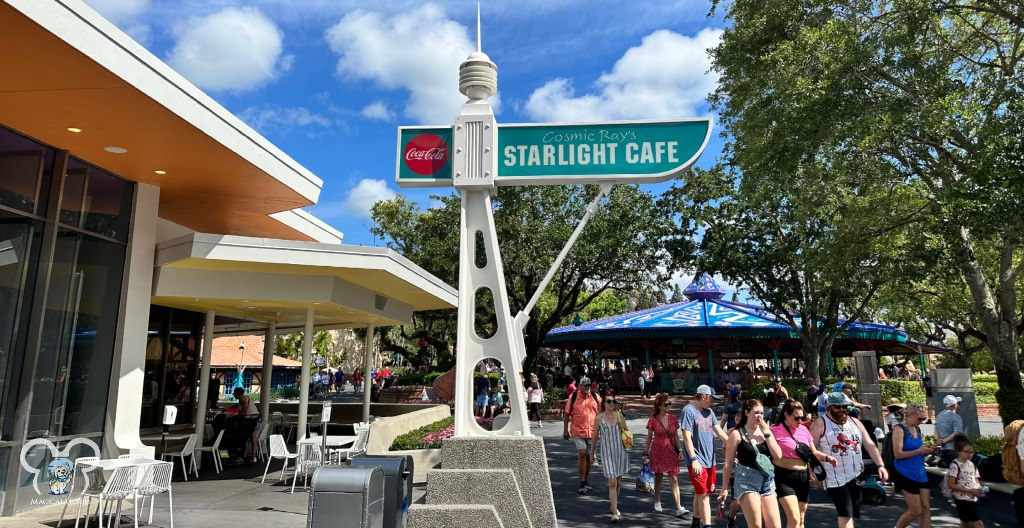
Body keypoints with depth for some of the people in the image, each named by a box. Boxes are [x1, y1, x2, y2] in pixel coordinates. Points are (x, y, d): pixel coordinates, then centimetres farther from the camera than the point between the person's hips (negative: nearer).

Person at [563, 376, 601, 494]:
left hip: (592, 432, 3)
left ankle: (585, 481, 28)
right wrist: (565, 430, 1)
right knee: (582, 455, -12)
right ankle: (582, 483, -4)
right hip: (578, 431, -3)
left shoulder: (596, 397, 2)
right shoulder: (573, 397, -4)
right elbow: (567, 414, 2)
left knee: (588, 457, 12)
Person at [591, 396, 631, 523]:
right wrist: (592, 453, 10)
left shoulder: (619, 415, 0)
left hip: (620, 451, 3)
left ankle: (614, 506, 35)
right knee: (612, 483, -8)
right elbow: (595, 436, 4)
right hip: (607, 453, -3)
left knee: (618, 481, 14)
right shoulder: (599, 418, -5)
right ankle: (614, 513, -5)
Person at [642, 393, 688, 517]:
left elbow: (676, 436, 7)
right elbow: (649, 437, -1)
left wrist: (679, 451, 3)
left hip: (671, 452, 2)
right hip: (658, 451, -1)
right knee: (658, 477, 11)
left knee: (674, 479, -3)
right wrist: (645, 453, -1)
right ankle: (657, 502, 30)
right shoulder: (653, 419, -7)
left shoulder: (673, 419, 0)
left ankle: (678, 508, -3)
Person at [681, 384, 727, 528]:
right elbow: (687, 437, -16)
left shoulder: (709, 411, 11)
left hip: (709, 459, 7)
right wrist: (694, 459, -21)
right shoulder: (688, 411, -12)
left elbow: (718, 430, 11)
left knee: (700, 493, 15)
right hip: (697, 460, -7)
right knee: (703, 494, -7)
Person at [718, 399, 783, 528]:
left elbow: (778, 455, -1)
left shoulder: (765, 431, 9)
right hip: (747, 480, -5)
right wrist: (725, 488, -2)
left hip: (768, 480, 5)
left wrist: (767, 432, -6)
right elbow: (728, 463, -3)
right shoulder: (737, 434, -5)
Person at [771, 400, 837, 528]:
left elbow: (813, 452, 18)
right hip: (785, 478, -7)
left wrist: (826, 458, 1)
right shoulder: (776, 430, -11)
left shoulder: (803, 429, 9)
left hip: (803, 477, 7)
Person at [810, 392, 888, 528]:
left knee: (851, 514, 14)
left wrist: (880, 465, -1)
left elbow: (870, 445, 10)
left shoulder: (855, 422, 11)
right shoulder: (820, 424, -8)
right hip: (836, 479, -6)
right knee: (845, 514, -11)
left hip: (857, 477, 6)